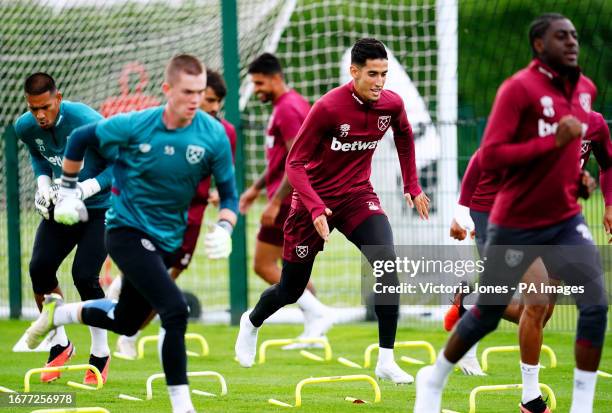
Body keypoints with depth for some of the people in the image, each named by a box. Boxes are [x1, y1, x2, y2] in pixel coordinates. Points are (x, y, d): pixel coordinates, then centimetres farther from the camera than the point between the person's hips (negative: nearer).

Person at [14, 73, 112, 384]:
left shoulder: (87, 122, -26)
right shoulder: (25, 127, -8)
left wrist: (84, 189, -26)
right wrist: (43, 184, -3)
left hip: (99, 206, -5)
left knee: (84, 276, -16)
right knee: (39, 268, -8)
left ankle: (100, 353, 5)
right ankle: (59, 345, 13)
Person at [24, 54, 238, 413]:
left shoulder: (214, 135, -11)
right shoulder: (135, 126, -16)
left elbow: (229, 193, -1)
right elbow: (80, 139, 1)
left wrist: (224, 229, -20)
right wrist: (67, 191, 8)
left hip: (167, 241, 5)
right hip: (127, 231, -5)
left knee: (126, 322, 17)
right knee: (175, 310, -22)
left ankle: (58, 312, 43)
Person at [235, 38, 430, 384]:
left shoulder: (392, 105, -9)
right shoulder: (329, 108, -24)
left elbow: (404, 138, 16)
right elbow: (295, 162, -19)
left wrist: (412, 186, 14)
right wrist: (315, 208, -31)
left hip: (358, 196, 3)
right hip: (315, 200, -3)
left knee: (387, 262, -24)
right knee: (292, 288, 9)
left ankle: (386, 361, -18)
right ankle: (252, 323, 46)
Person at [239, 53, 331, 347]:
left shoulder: (287, 109, -15)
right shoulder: (292, 104, 16)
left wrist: (275, 201, -22)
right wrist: (256, 188, 27)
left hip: (288, 201, -10)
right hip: (299, 201, 10)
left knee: (263, 265, -7)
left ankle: (317, 313, -12)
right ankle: (315, 332, 11)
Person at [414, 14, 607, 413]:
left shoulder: (586, 89, 4)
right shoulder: (518, 88, -18)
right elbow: (489, 156, -24)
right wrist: (553, 142, -29)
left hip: (565, 221, 5)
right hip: (516, 224, -5)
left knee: (596, 305, -14)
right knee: (488, 314, 10)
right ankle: (435, 379, 35)